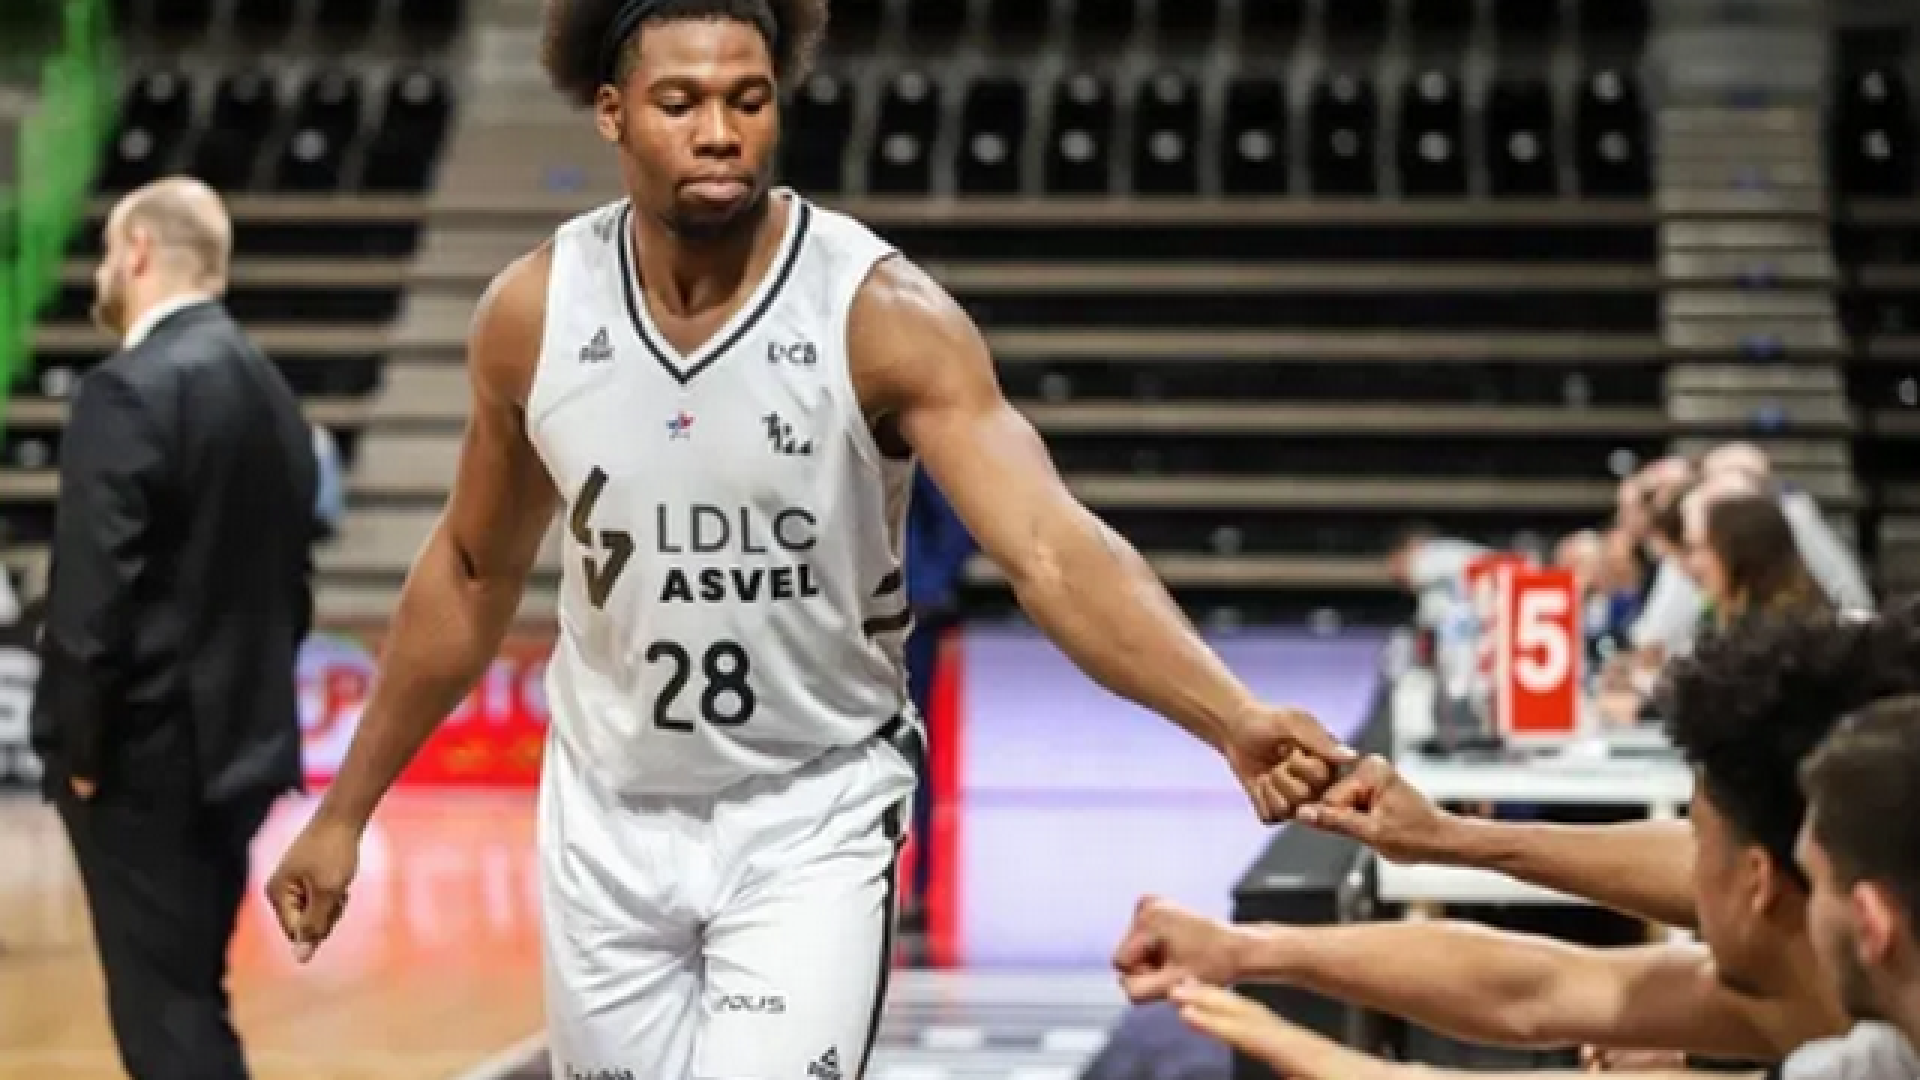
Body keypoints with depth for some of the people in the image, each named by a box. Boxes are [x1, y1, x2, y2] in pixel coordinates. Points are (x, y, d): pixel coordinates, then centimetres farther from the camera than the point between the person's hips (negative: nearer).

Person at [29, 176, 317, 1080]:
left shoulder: (129, 390, -16)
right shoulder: (269, 390, 11)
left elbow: (94, 592, -20)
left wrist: (81, 744, -11)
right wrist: (245, 701, 18)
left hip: (145, 753, -9)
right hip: (232, 745, 9)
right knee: (187, 999, 17)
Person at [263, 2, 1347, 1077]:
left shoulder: (883, 313, -18)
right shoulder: (534, 313, -7)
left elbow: (1053, 549, -29)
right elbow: (472, 573, 9)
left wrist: (1237, 719, -46)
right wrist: (346, 811, 12)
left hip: (814, 816, -3)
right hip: (606, 816, 3)